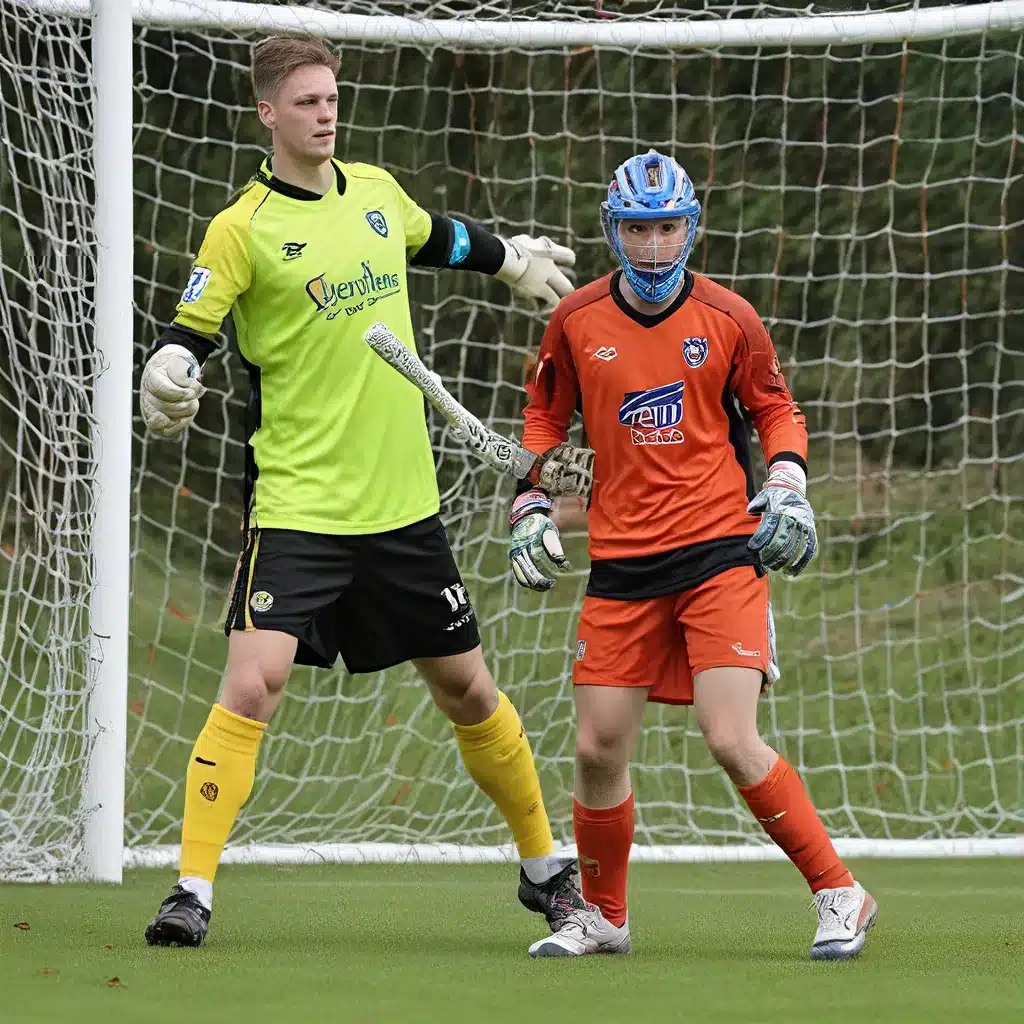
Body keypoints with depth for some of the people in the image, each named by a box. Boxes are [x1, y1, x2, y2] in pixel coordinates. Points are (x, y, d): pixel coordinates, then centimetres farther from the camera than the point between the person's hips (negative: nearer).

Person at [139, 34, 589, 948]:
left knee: (465, 687, 13)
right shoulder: (242, 228, -8)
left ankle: (543, 865, 30)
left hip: (404, 503, 5)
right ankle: (194, 889, -12)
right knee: (252, 684, -19)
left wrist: (512, 258, 45)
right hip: (297, 505, -5)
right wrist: (170, 374, -32)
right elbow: (189, 332, -10)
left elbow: (431, 238, 30)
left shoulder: (375, 190, 8)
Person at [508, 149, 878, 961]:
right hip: (622, 563, 3)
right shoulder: (576, 321, 3)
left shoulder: (728, 318, -1)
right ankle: (603, 916, 24)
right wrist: (532, 507, 7)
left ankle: (840, 894, -1)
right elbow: (545, 417, 17)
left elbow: (776, 408, 12)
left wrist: (787, 485, -4)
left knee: (732, 741, -15)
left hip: (720, 553, -3)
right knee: (598, 750, 1)